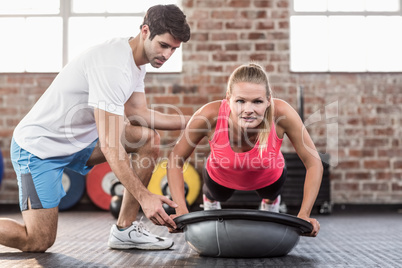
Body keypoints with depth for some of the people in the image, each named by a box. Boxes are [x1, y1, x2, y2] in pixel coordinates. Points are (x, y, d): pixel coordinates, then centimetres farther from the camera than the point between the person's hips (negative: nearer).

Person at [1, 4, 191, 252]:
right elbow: (110, 146, -32)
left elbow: (139, 114, 3)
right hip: (38, 147, -9)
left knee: (149, 139, -5)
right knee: (38, 242, -11)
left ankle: (124, 230, -1)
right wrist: (144, 196, -33)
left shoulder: (135, 61, 3)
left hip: (79, 141, 9)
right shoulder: (113, 66, -28)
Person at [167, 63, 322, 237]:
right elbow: (175, 160, -27)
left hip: (269, 177, 1)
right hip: (221, 177, -1)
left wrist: (304, 214, -39)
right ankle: (209, 198, 60)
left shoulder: (281, 113, -41)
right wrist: (182, 212, -36)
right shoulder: (209, 115, -41)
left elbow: (313, 163, -30)